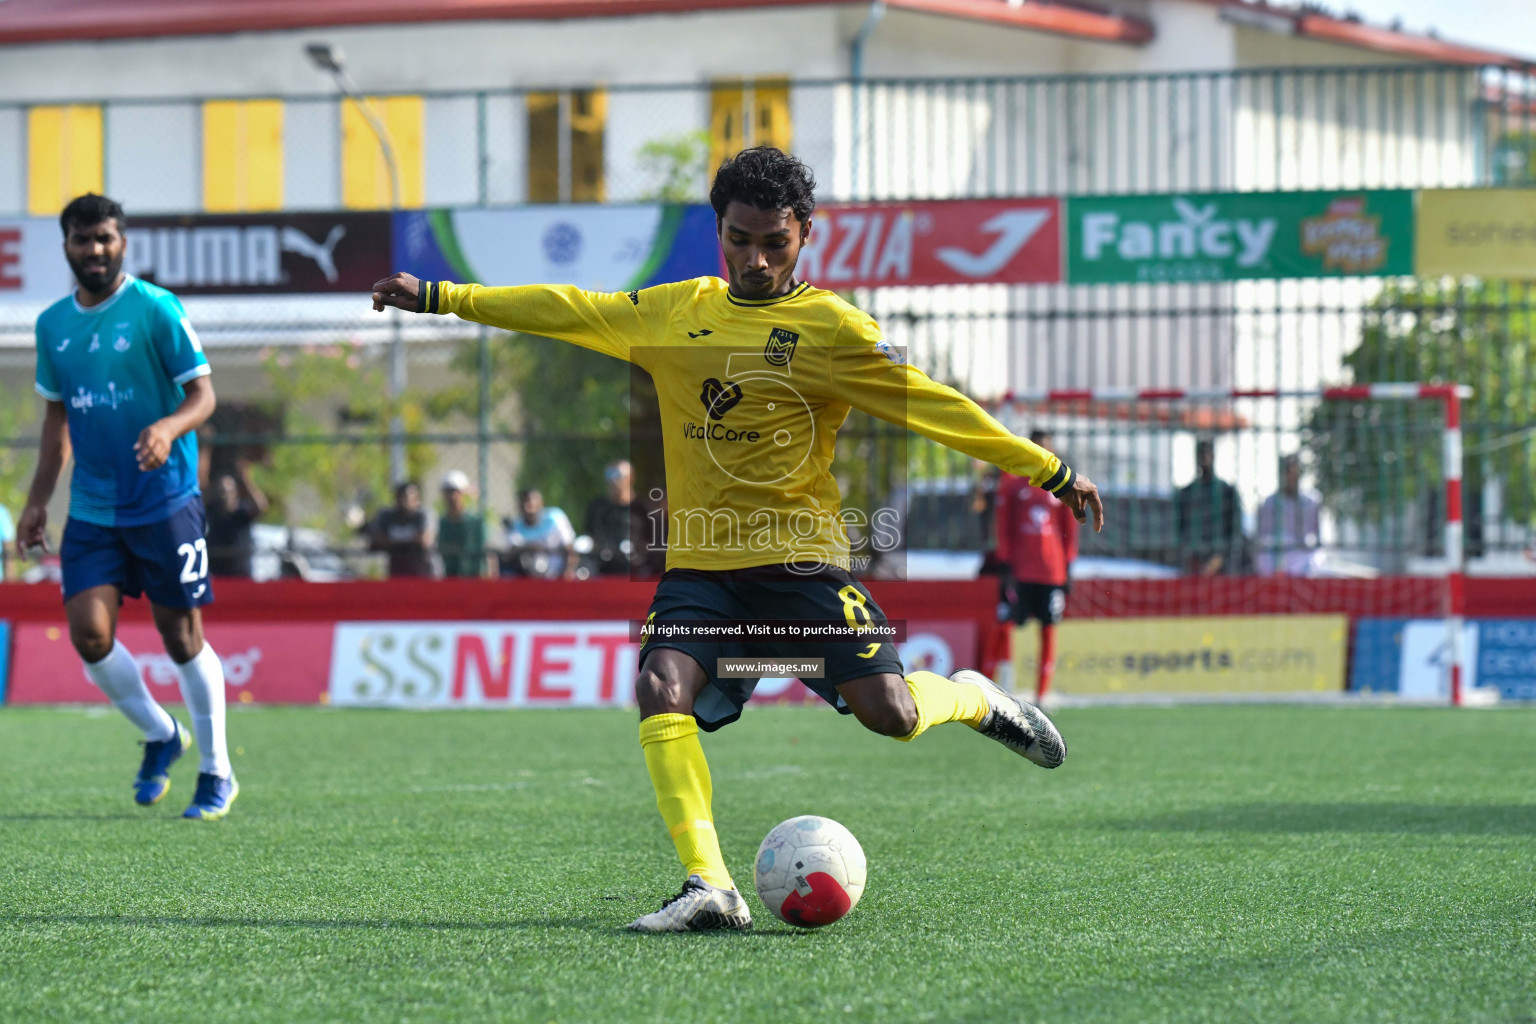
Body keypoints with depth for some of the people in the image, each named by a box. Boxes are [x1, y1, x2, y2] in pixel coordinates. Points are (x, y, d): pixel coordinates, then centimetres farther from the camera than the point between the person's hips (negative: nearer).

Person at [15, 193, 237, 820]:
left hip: (165, 502, -5)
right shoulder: (53, 324, 9)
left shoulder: (156, 309, -7)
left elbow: (203, 393, -8)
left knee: (180, 635, 0)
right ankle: (160, 735, 20)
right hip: (91, 509, 5)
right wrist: (37, 501, 15)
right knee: (89, 634, -6)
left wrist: (168, 427, -28)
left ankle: (216, 773, 15)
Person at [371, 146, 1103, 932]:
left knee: (888, 713, -14)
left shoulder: (833, 328, -1)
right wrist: (438, 297, 17)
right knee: (662, 688, -23)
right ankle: (709, 888, -25)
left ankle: (975, 698, 22)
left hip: (800, 558, -3)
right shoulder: (674, 313, 11)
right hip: (701, 564, 3)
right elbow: (566, 311, 17)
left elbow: (930, 405, -4)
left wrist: (1049, 472, -8)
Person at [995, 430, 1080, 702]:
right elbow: (1003, 526, 3)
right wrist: (1005, 565, -3)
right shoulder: (1012, 480, 3)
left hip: (1052, 571, 2)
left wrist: (1068, 567, 8)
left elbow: (1070, 527, 13)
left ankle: (1041, 697, 8)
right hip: (1020, 572, -2)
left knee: (1049, 633, 2)